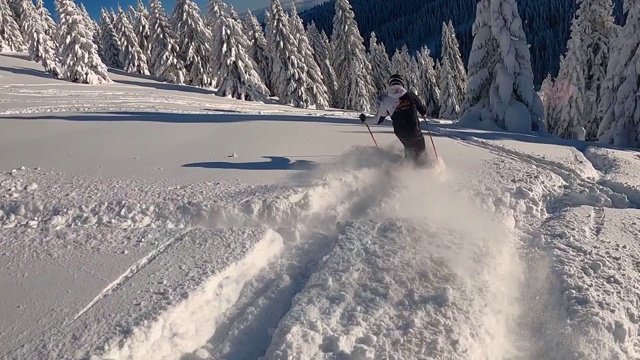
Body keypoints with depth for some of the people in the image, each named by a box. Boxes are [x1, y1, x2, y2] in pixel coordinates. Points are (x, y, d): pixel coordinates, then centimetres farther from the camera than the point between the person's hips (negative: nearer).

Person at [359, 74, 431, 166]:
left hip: (401, 134, 3)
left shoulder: (385, 101, -5)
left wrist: (365, 119, 21)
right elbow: (423, 111, 2)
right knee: (421, 152, 13)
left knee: (409, 149, 29)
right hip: (415, 131, -3)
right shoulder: (410, 95, -8)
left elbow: (378, 120, 4)